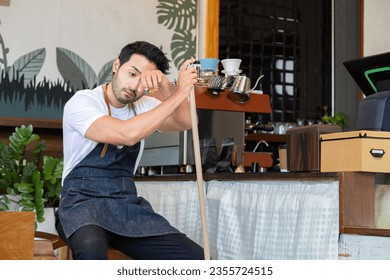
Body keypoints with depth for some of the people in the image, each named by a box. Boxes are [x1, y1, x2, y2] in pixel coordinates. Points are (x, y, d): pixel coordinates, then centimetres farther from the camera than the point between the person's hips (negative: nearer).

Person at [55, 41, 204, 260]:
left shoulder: (144, 106, 11)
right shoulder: (81, 103, -8)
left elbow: (185, 122, -7)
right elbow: (127, 134, -25)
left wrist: (167, 88, -23)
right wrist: (180, 93, -21)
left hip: (128, 206, 6)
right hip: (83, 204, -5)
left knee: (195, 258, -13)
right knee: (91, 249, -41)